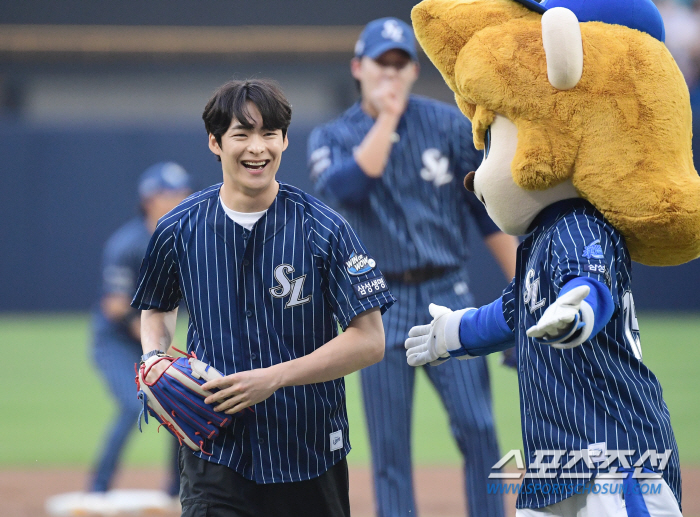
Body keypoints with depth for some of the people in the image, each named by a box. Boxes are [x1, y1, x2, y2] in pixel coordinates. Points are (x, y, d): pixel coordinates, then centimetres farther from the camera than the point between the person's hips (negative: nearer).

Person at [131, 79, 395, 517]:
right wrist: (154, 359, 0)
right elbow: (158, 307, 22)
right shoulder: (179, 230, 1)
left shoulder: (325, 230, -7)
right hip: (217, 459, 0)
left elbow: (370, 341, -10)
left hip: (311, 459, 0)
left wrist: (274, 378, -19)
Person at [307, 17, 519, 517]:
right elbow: (345, 188, -18)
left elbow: (490, 212, 6)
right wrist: (386, 118, -16)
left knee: (477, 428, -9)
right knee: (389, 447, 0)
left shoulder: (449, 125, 4)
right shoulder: (332, 138, 4)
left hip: (449, 296, 0)